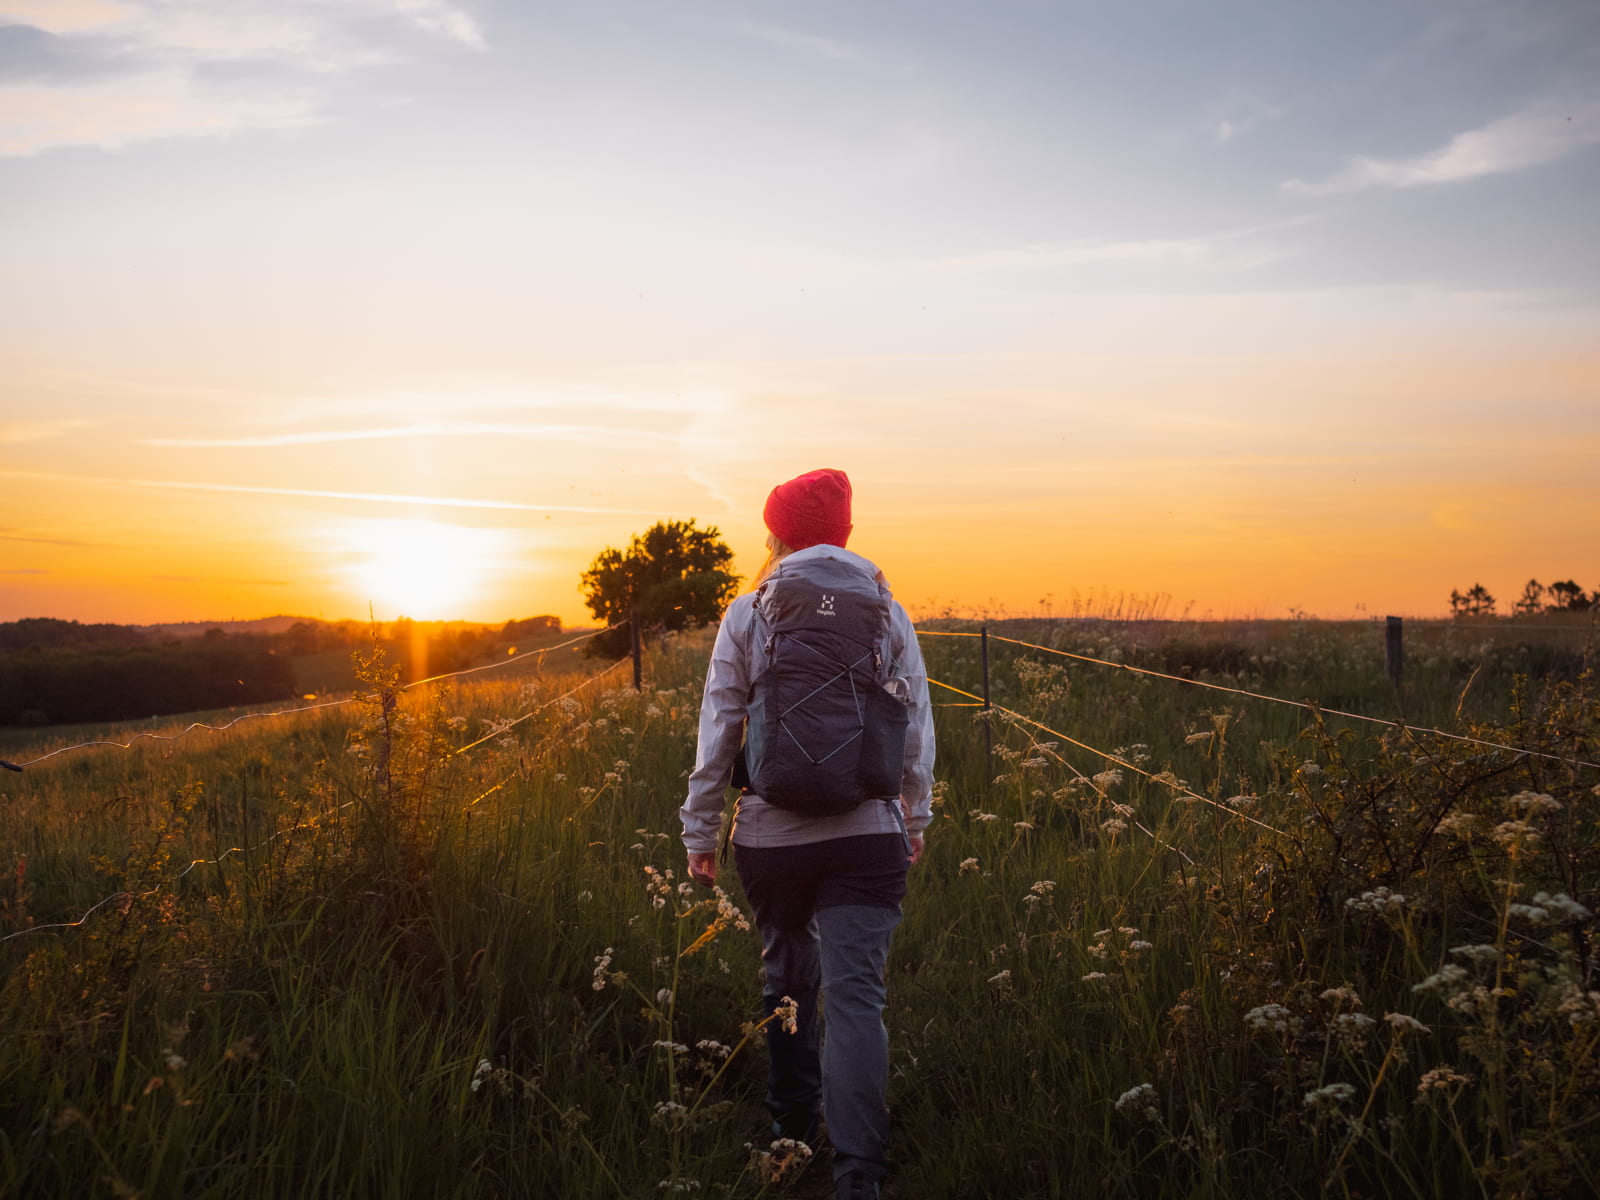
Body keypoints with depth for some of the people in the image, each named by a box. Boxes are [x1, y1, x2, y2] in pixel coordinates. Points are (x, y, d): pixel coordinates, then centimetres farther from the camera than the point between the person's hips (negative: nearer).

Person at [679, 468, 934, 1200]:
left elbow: (717, 733, 0)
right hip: (867, 836, 0)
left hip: (770, 836, 0)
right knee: (855, 994, -4)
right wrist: (915, 818, 20)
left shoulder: (747, 615, 0)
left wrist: (700, 832, 8)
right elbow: (916, 727, 8)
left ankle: (792, 1129, 34)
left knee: (788, 980, 19)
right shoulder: (886, 613, 4)